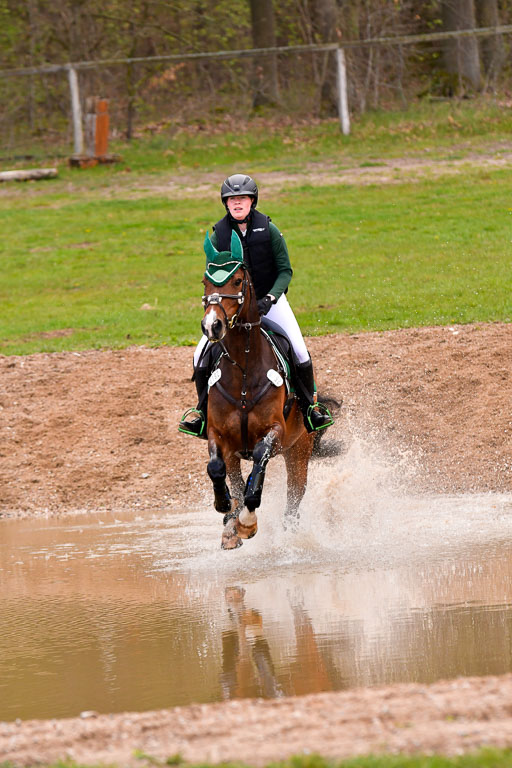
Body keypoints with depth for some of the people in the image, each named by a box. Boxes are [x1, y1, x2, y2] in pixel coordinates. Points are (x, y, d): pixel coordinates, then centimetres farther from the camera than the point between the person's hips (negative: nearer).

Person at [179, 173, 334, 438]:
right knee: (202, 356, -12)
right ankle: (203, 409, 9)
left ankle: (310, 407, 5)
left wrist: (270, 298, -22)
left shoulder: (268, 230, -8)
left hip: (270, 299, -1)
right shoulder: (218, 235, -4)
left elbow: (285, 270, -6)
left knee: (300, 352, -17)